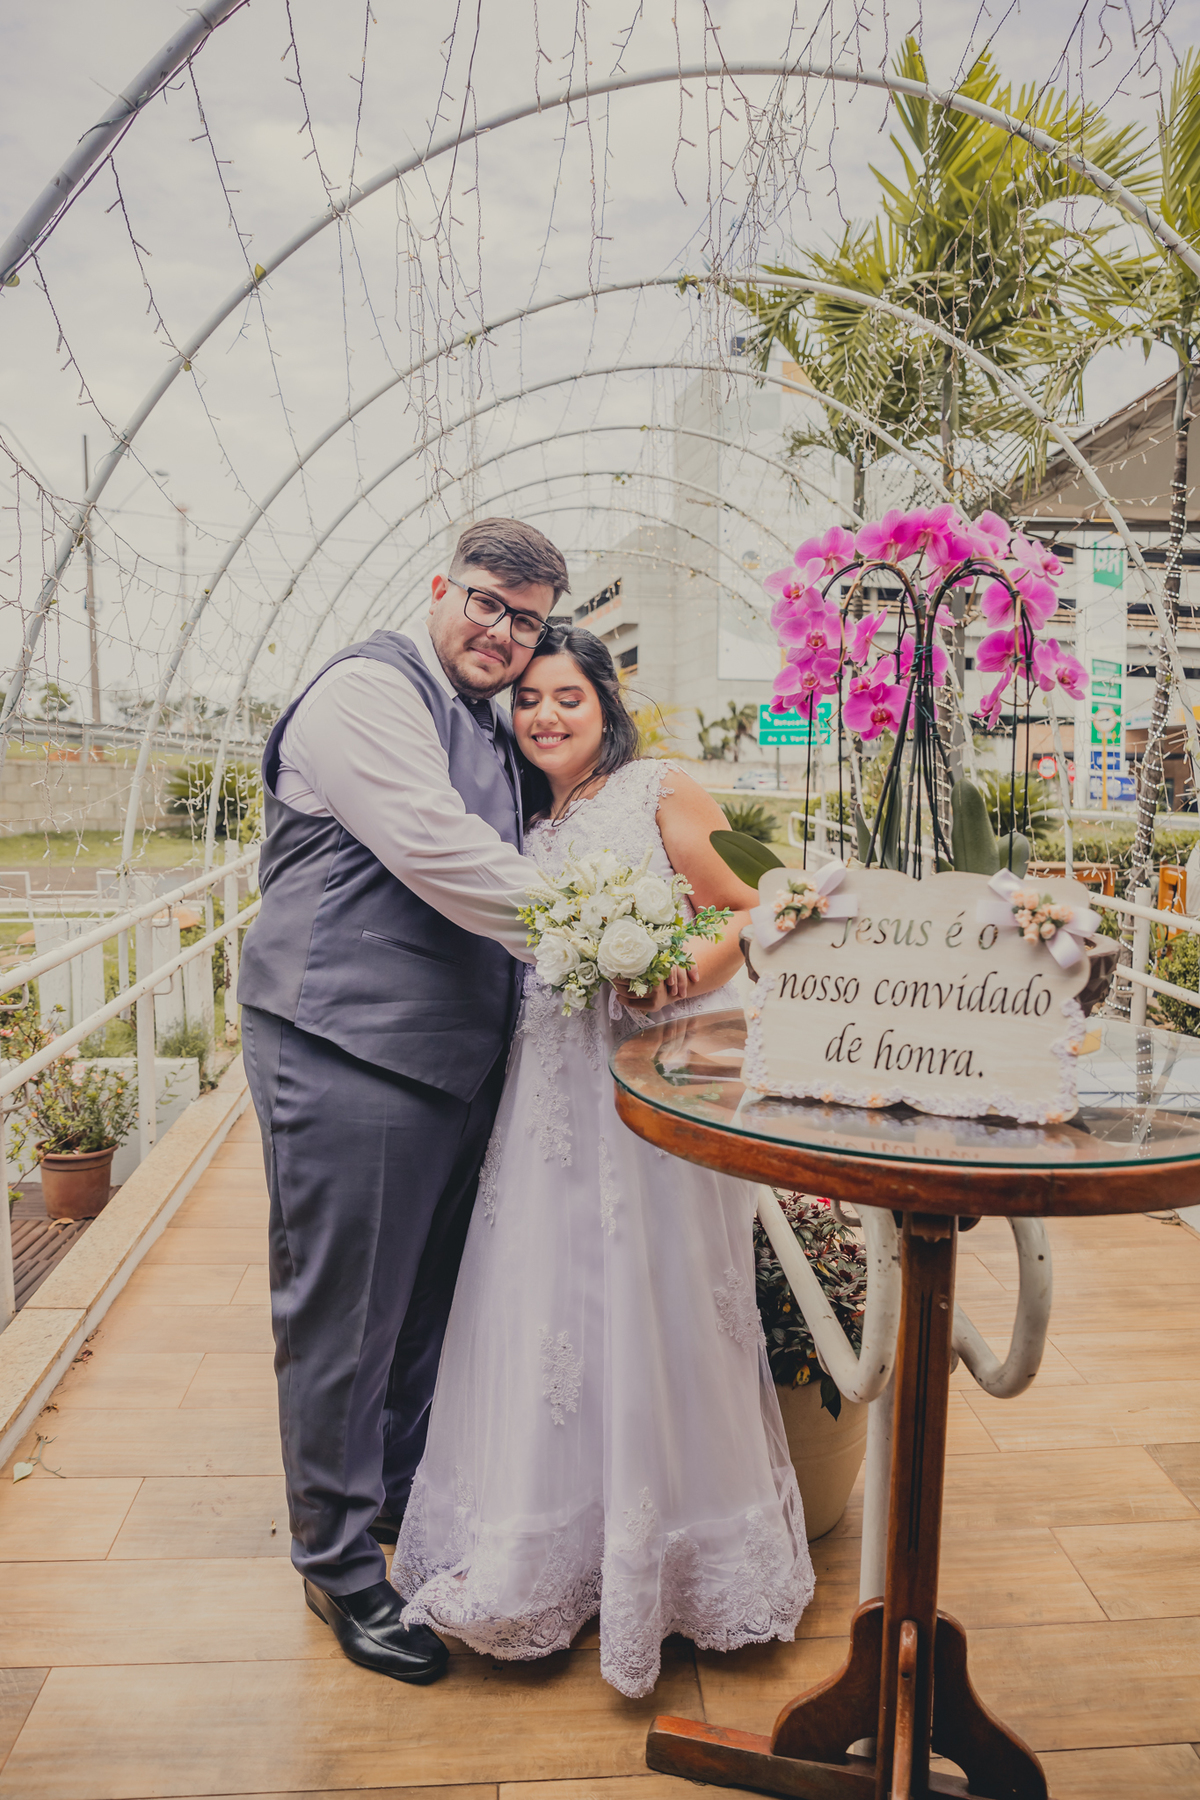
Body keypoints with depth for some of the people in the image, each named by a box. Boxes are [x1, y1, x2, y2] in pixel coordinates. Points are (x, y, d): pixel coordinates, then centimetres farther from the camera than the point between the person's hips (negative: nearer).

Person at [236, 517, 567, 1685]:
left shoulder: (487, 727, 19)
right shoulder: (371, 691, -11)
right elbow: (438, 853, -22)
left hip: (451, 1053, 9)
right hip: (349, 1052, -9)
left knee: (428, 1298, 21)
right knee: (343, 1314, 4)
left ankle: (403, 1498, 42)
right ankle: (337, 1562, 24)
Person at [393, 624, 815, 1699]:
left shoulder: (662, 794, -2)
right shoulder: (526, 826, 16)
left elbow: (750, 912, -5)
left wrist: (686, 970, -21)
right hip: (550, 1087, 5)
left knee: (652, 1302, 2)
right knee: (541, 1298, 9)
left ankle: (661, 1556, 24)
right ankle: (553, 1543, 30)